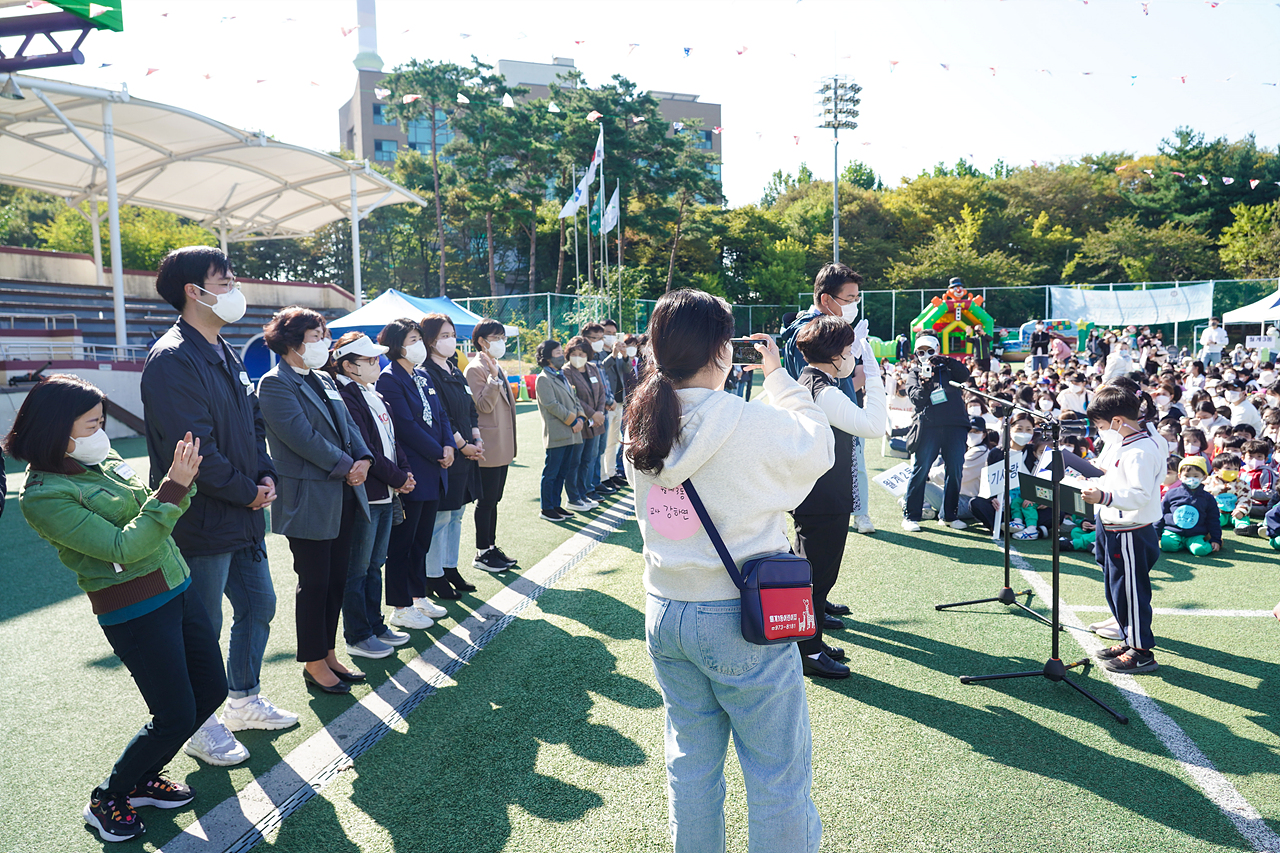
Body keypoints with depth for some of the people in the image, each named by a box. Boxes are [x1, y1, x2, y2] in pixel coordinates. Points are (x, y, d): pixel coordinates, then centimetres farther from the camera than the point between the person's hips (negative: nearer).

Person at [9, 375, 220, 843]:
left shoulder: (104, 460, 7)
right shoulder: (43, 496, -17)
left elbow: (150, 517, 11)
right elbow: (122, 547, -22)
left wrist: (180, 479, -7)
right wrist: (172, 489, -25)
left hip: (178, 588, 8)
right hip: (136, 611, -8)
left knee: (212, 689, 15)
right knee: (175, 717, -1)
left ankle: (143, 778, 34)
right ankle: (107, 800, 24)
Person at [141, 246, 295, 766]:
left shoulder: (225, 354, 12)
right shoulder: (173, 360, -19)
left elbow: (253, 421, 17)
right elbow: (192, 449, -23)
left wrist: (266, 475, 1)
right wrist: (246, 492, -13)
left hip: (245, 513, 9)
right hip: (204, 522, -9)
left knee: (259, 604, 19)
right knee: (202, 627, 5)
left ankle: (244, 700, 37)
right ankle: (201, 727, 23)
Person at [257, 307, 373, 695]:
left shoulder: (323, 379, 15)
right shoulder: (274, 384, -11)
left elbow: (347, 424, 12)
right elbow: (303, 436, -18)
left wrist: (364, 460, -6)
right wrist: (346, 466, -14)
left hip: (342, 496, 8)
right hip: (308, 499, -8)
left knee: (338, 577, 13)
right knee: (314, 583, 2)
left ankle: (328, 654, 25)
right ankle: (313, 663, 15)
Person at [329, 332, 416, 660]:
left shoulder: (375, 397, 14)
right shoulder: (344, 397, -16)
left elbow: (392, 440, 16)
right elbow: (363, 450, -20)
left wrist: (405, 473, 1)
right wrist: (397, 478, -12)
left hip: (385, 494, 9)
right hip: (362, 495, -9)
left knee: (374, 565, 18)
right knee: (357, 569, 2)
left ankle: (375, 625, 29)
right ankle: (358, 637, 13)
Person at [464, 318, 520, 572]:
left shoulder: (498, 368, 16)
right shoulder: (476, 368, -12)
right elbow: (484, 405, -20)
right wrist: (493, 377, -28)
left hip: (503, 445, 9)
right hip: (489, 445, -9)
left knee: (493, 499, 14)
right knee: (486, 501, -2)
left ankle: (491, 548, 22)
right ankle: (482, 553, 6)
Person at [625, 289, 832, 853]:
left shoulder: (640, 425, -3)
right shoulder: (757, 424, -19)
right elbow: (820, 446, -1)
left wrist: (666, 371, 12)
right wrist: (777, 375, 8)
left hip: (664, 612, 6)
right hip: (742, 619, -6)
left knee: (691, 761, 21)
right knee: (779, 772, 10)